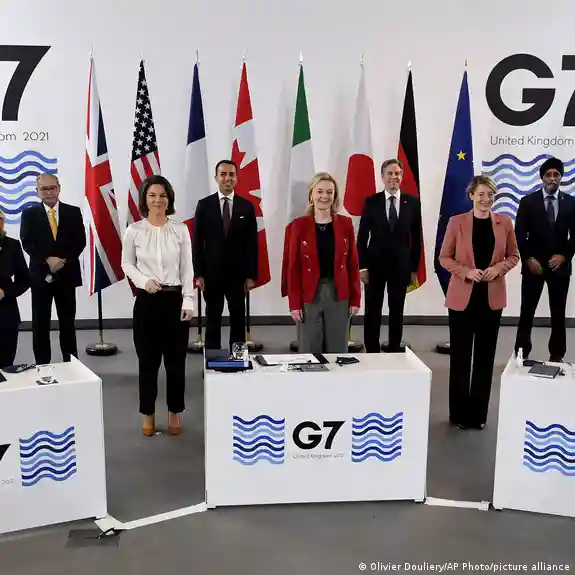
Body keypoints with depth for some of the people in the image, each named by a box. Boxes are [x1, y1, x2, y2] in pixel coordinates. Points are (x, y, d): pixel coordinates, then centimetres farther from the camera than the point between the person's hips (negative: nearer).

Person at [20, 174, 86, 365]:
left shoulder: (73, 212, 5)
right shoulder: (29, 214, 4)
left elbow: (80, 242, -2)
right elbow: (27, 243, -5)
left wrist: (64, 261, -14)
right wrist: (47, 260, -18)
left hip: (67, 274, 0)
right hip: (40, 275, 0)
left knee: (67, 323, 8)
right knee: (40, 324, 4)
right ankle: (42, 366, 12)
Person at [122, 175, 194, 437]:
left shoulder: (180, 229, 0)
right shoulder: (134, 230, -2)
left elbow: (187, 268, 2)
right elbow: (126, 264, 7)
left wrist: (188, 300, -5)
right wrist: (144, 280, -12)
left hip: (175, 299, 1)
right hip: (146, 300, 0)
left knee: (176, 360, 6)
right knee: (148, 360, 7)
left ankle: (174, 413, 22)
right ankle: (148, 414, 23)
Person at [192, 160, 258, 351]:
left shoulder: (247, 206, 1)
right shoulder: (204, 205, -1)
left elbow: (252, 243, 1)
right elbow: (197, 242, -1)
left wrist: (251, 275, -4)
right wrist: (198, 274, -6)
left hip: (237, 273, 1)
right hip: (211, 273, -1)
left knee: (238, 319, 10)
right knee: (212, 320, 9)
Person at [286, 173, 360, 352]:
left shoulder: (345, 223, 3)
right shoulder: (299, 225, -3)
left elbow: (352, 263, 5)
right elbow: (294, 266, -3)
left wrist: (355, 298, 1)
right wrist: (294, 303, -7)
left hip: (339, 296, 2)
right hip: (309, 296, -1)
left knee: (338, 352, 10)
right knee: (309, 352, 6)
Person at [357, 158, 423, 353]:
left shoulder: (413, 202, 0)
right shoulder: (371, 202, -2)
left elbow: (416, 237, 4)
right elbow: (362, 236, -2)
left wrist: (414, 267, 1)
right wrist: (362, 266, -8)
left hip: (401, 265, 1)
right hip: (375, 264, -1)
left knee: (397, 311, 10)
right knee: (372, 311, 5)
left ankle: (394, 350, 21)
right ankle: (372, 351, 16)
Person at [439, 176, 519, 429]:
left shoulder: (504, 222, 2)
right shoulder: (457, 222, -4)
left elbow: (513, 256, 10)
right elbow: (444, 257, 0)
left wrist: (499, 268, -11)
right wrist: (467, 272, -16)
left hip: (492, 297, 2)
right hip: (462, 297, -2)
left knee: (485, 355, 8)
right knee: (460, 355, 4)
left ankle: (479, 413, 20)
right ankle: (459, 413, 17)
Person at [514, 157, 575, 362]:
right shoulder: (528, 201, 0)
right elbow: (519, 234, -3)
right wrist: (529, 259, -12)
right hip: (533, 265, -1)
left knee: (558, 314, 8)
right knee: (527, 312, 1)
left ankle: (557, 356, 18)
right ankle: (522, 354, 11)